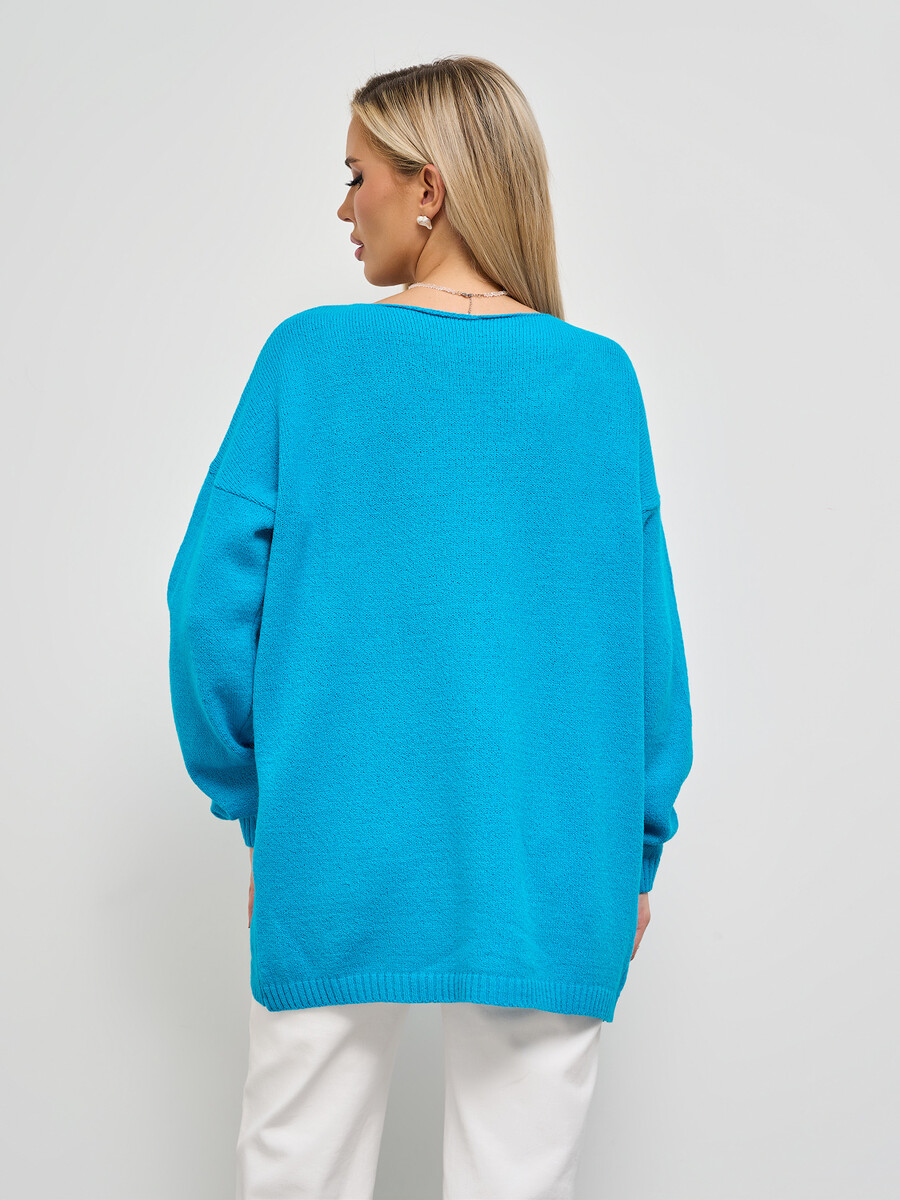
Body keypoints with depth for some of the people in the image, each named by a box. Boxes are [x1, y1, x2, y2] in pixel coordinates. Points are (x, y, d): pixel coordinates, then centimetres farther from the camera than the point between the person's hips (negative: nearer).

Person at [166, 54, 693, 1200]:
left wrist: (255, 802, 6)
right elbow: (647, 638, -1)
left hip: (337, 859, 0)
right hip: (546, 873, 1)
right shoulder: (599, 376, -2)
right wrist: (638, 850, 9)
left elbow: (209, 602, -6)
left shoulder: (308, 355, -5)